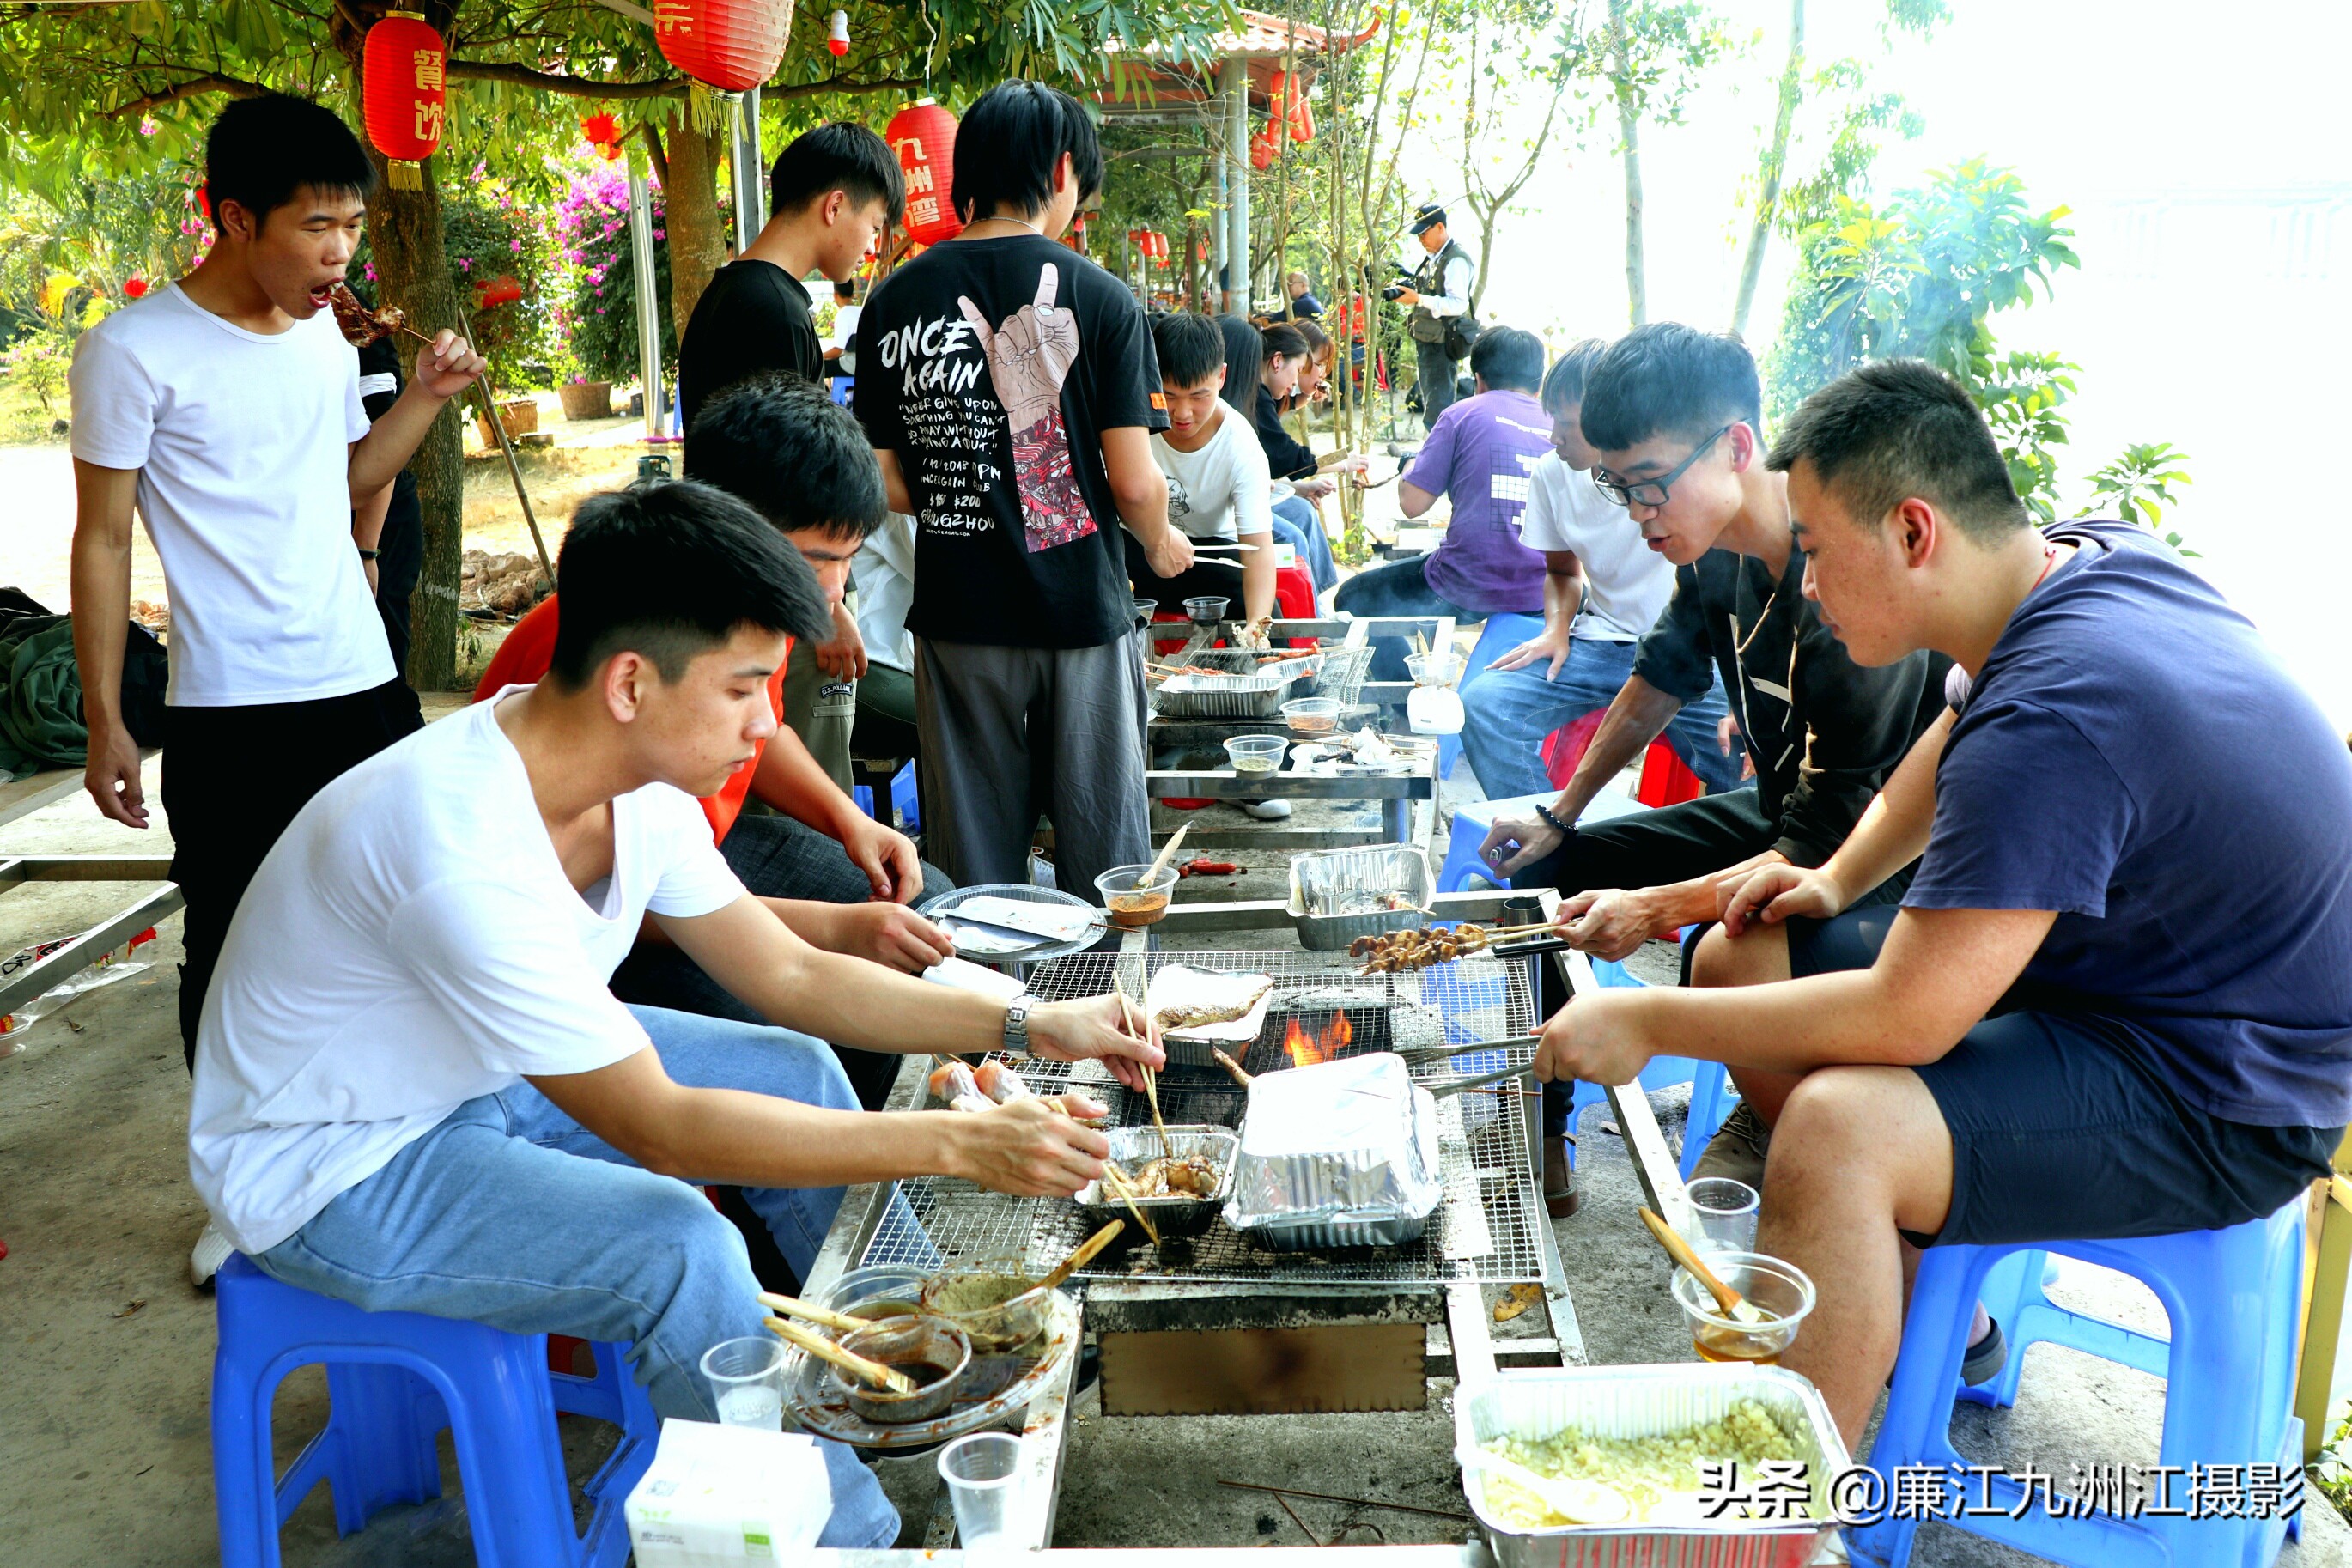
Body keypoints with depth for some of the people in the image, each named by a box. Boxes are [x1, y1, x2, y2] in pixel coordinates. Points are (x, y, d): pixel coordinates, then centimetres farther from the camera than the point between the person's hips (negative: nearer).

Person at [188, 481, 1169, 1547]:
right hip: (330, 1165, -8)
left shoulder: (641, 786, -11)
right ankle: (842, 1535, -3)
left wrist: (1029, 1027, -9)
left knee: (796, 1069, 5)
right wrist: (957, 1144, -35)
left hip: (475, 1075, 9)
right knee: (680, 1247, -27)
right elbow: (657, 1128, -34)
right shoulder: (465, 849, -37)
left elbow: (791, 978, -1)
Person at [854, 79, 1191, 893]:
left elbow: (887, 485, 1)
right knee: (1102, 854, 11)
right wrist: (1163, 544, 11)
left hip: (956, 614, 3)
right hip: (1081, 611, -3)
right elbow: (1134, 484, -10)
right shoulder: (1098, 297, -8)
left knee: (973, 866, 13)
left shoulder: (895, 301, 0)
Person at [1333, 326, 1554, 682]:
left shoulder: (1464, 414, 0)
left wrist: (1410, 468, 18)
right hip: (1544, 595, 5)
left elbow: (1412, 503, -2)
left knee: (1355, 598, 16)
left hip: (1469, 587, -4)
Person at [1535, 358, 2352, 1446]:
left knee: (1837, 1129, -34)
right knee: (1739, 957, 7)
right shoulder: (2087, 558, -3)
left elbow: (1904, 1019, -30)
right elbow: (1955, 741, 19)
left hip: (2224, 1107, -10)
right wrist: (1839, 878, 7)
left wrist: (1649, 1023, -19)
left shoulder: (2053, 721, -32)